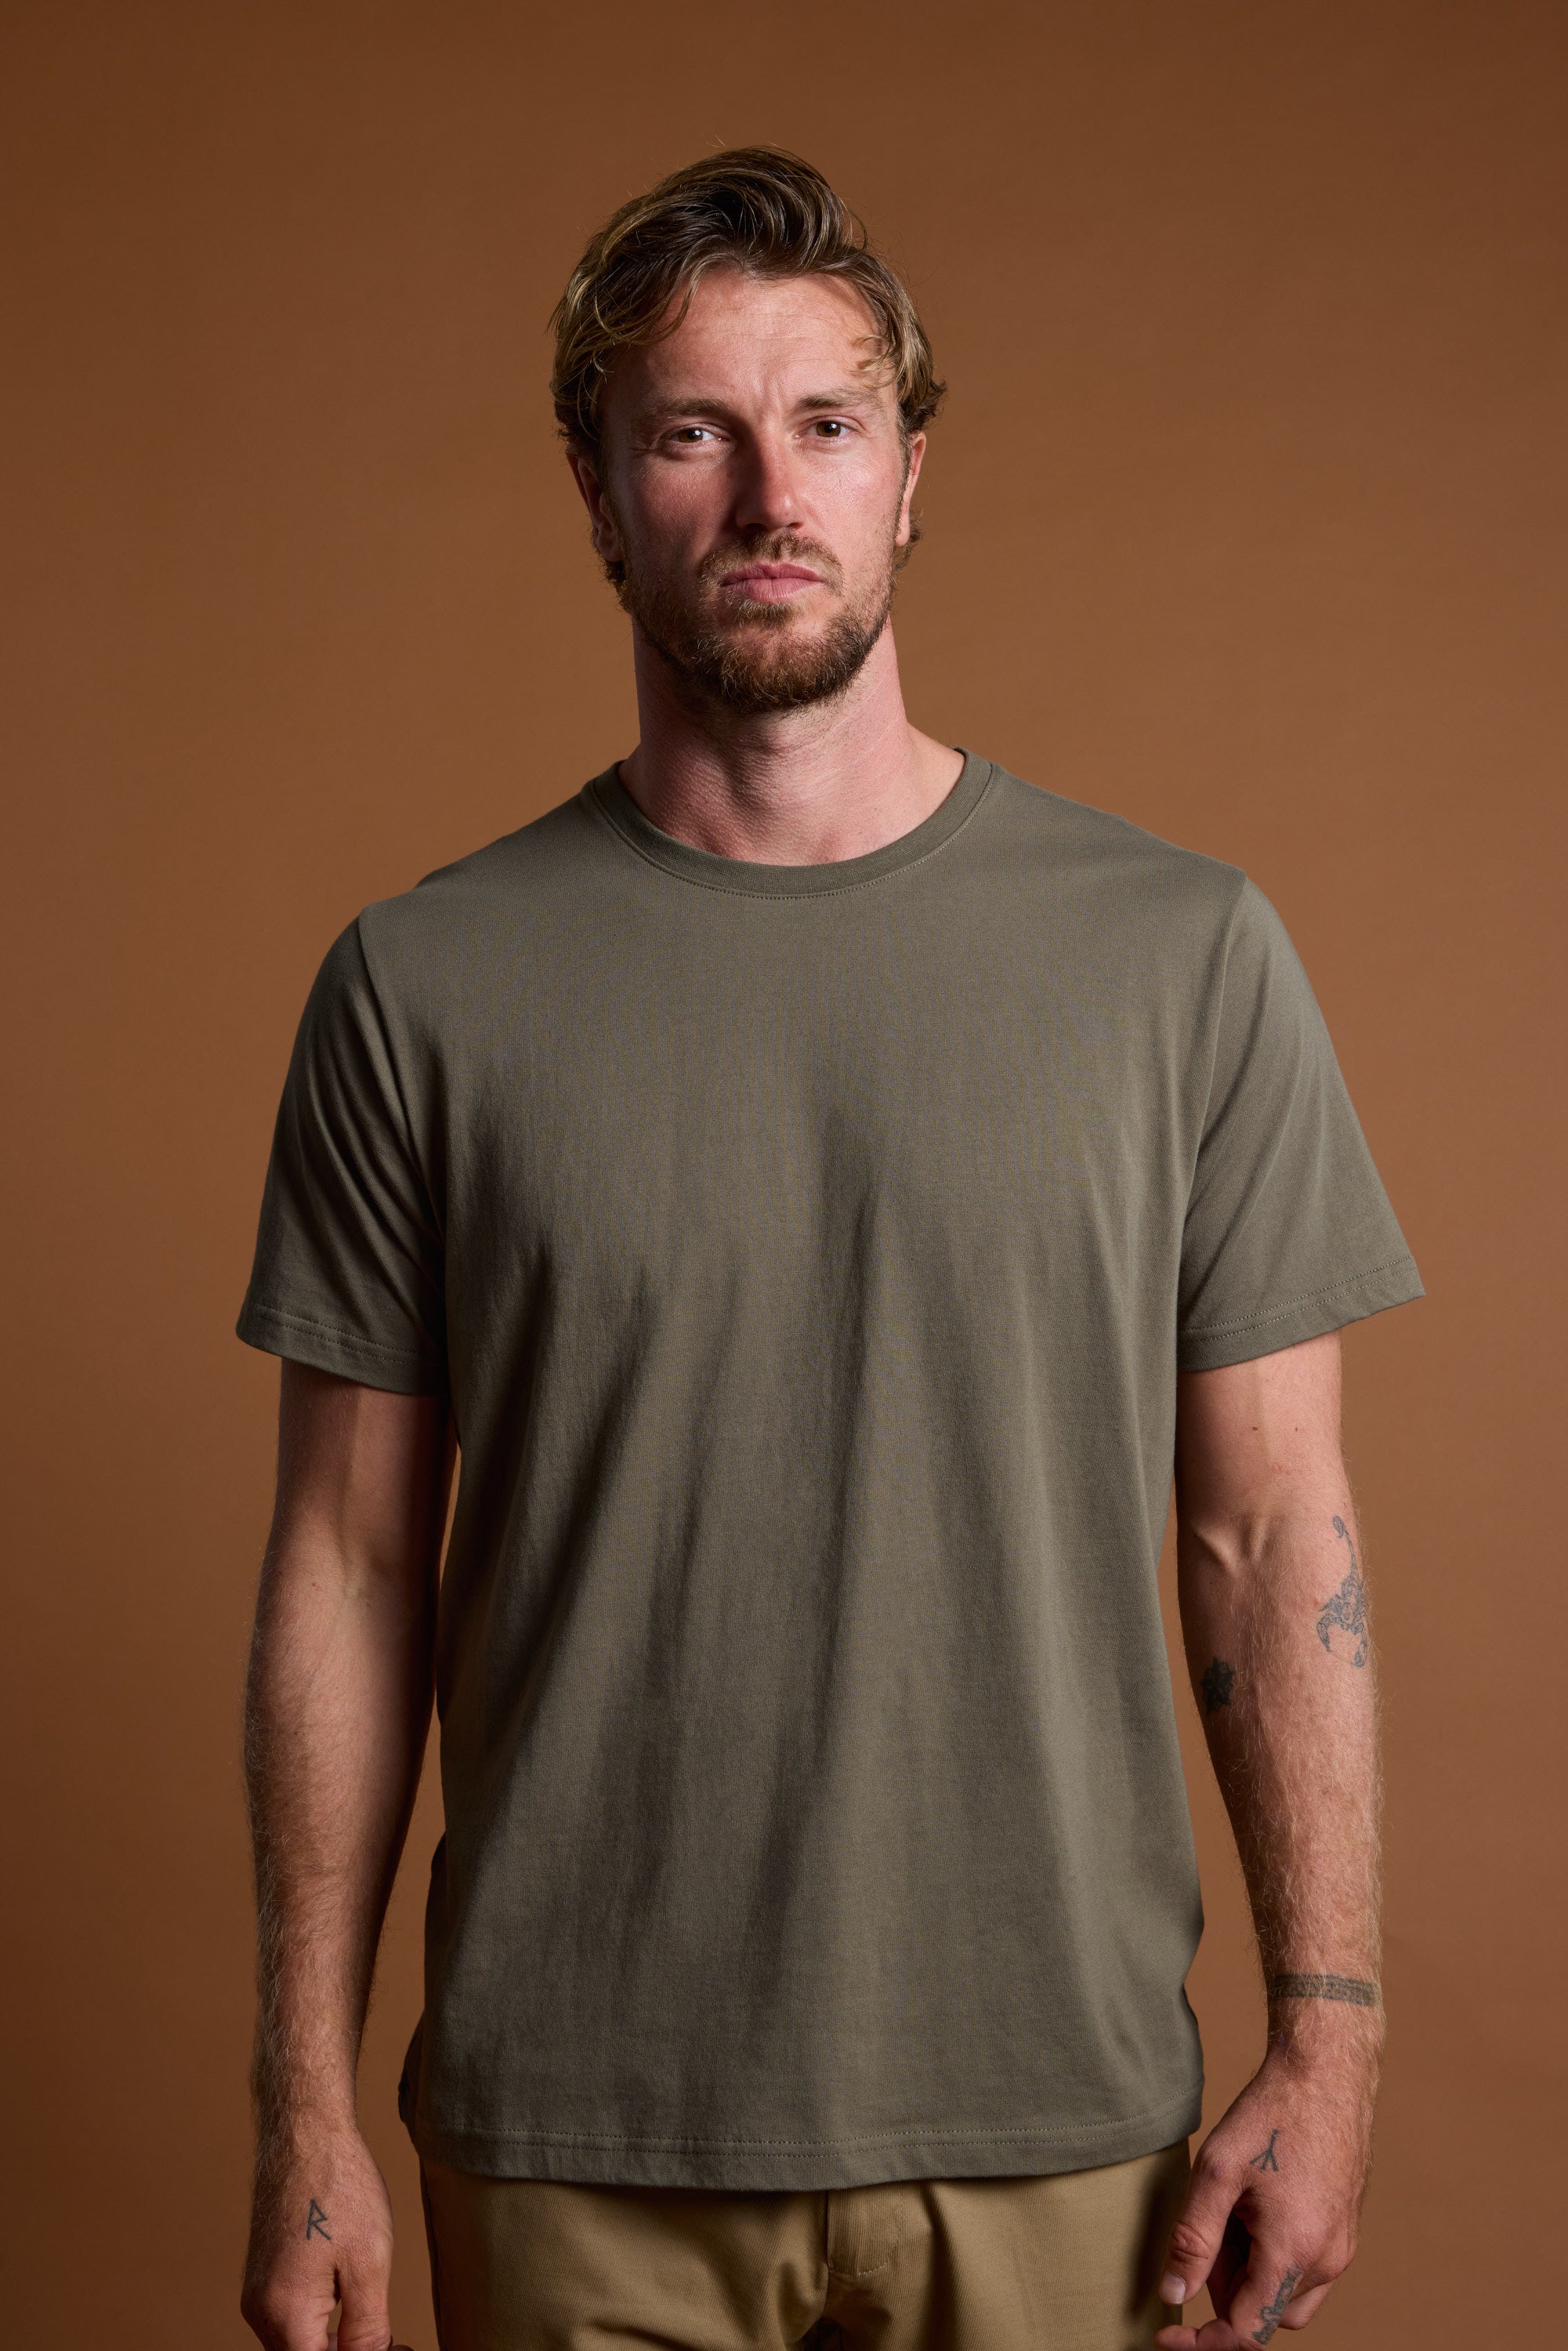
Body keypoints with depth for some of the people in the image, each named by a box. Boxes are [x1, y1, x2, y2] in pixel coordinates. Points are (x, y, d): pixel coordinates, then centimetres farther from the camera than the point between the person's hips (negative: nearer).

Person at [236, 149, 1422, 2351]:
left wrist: (1327, 2043, -3)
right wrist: (305, 2109, -1)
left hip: (1060, 2129, 1)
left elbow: (1277, 1536, 0)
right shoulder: (423, 987, -2)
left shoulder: (1187, 954, -2)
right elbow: (352, 1566, 0)